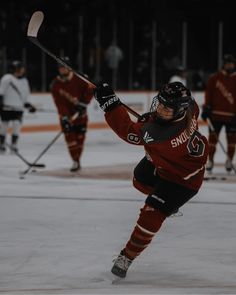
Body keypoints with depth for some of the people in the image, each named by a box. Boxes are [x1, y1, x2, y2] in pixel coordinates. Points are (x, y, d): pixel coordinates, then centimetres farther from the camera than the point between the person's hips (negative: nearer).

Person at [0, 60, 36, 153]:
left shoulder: (24, 81, 15)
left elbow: (25, 97, 22)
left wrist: (28, 105, 14)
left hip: (18, 108, 4)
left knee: (17, 125, -8)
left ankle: (14, 145, -2)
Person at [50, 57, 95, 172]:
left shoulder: (79, 79, -12)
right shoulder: (55, 85, -11)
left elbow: (90, 90, -5)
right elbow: (59, 103, -16)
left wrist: (83, 103, -13)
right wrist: (64, 117, -25)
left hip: (80, 113, 0)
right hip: (66, 114, 0)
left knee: (80, 136, 1)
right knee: (70, 137, -11)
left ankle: (77, 158, 15)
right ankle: (75, 162, -8)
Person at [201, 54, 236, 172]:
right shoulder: (215, 78, 0)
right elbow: (209, 93, 1)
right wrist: (206, 108, -4)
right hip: (216, 113, -1)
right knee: (213, 137, 1)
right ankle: (210, 160, 10)